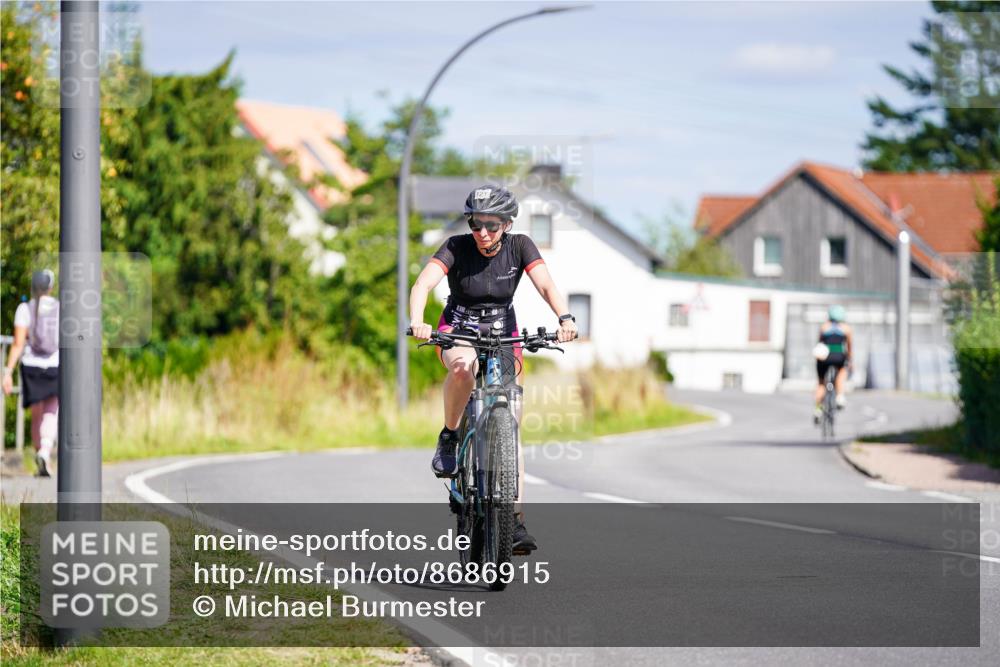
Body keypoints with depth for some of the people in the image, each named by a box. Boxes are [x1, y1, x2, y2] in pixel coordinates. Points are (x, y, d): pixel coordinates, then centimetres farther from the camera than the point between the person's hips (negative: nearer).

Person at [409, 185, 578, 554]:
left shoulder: (519, 246, -11)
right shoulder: (456, 247, -16)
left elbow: (546, 285, -24)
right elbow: (424, 283, -30)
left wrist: (565, 318, -44)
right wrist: (417, 322, -49)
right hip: (459, 333, -2)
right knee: (463, 367, -40)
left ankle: (516, 520, -7)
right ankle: (449, 437, -16)